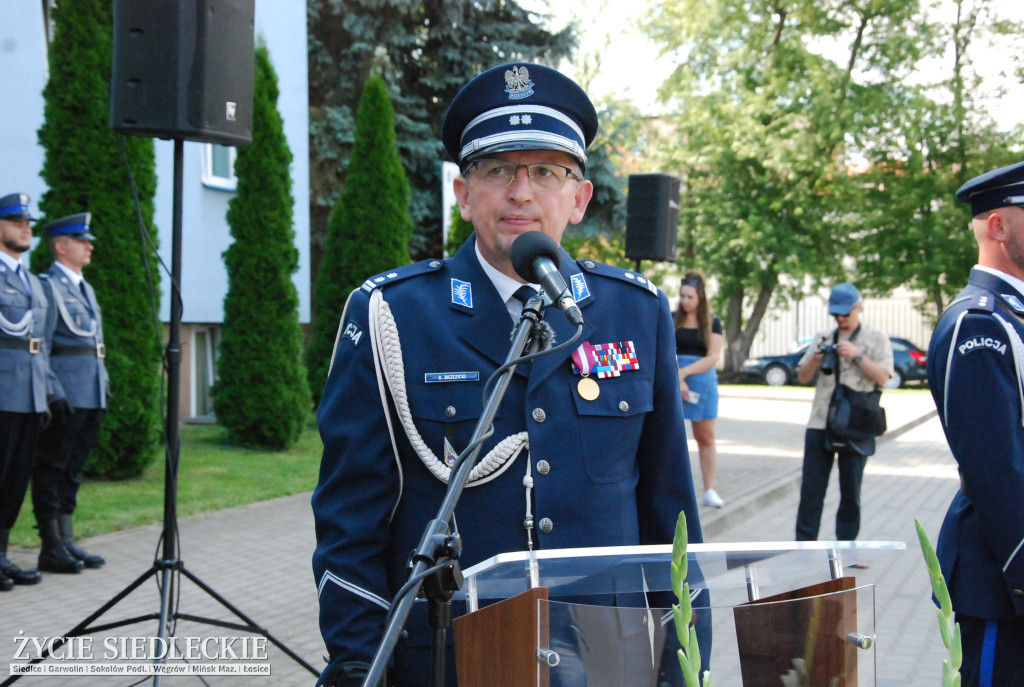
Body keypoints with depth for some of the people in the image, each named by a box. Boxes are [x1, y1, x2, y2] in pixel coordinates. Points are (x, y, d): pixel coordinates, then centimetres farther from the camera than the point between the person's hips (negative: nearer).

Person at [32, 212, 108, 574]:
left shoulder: (86, 289, 21)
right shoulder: (47, 285, -6)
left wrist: (104, 382, 18)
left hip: (92, 395, 9)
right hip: (64, 393, -8)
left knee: (72, 469, 11)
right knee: (52, 467, -4)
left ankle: (67, 541, 15)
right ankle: (51, 548, -1)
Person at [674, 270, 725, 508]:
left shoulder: (712, 323, 4)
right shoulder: (672, 320, 4)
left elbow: (713, 357, -5)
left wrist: (683, 372, -13)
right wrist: (677, 380, -14)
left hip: (702, 381, 0)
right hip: (672, 380, 0)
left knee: (706, 437, 4)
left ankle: (710, 491, 11)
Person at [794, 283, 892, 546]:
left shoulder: (876, 339, 5)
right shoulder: (823, 338, 13)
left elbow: (882, 376, -6)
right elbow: (803, 377, 13)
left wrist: (858, 355, -16)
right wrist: (815, 359, -6)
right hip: (820, 425, 2)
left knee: (851, 491, 6)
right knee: (811, 488, 2)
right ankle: (804, 542, 9)